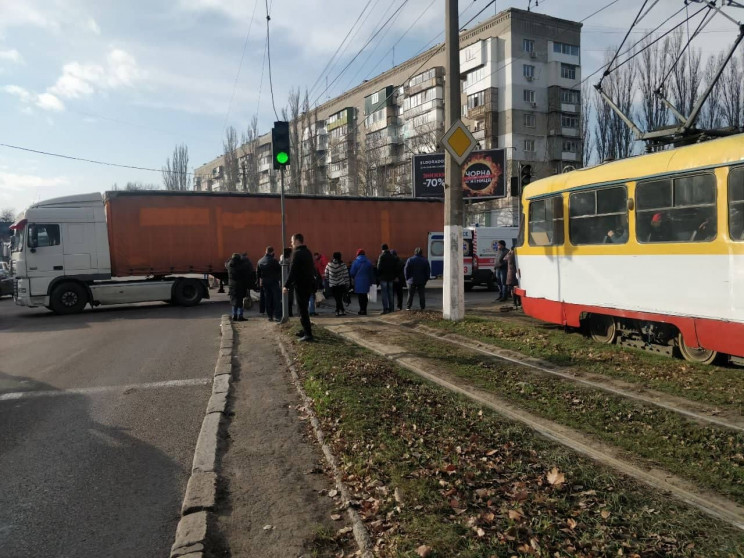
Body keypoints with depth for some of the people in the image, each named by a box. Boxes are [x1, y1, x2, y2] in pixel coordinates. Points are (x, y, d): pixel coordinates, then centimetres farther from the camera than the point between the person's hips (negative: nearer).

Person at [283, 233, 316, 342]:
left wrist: (287, 285, -16)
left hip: (300, 285, -9)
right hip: (309, 284, 9)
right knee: (305, 309, 18)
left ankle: (308, 334, -8)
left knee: (302, 310, -6)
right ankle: (306, 331, 26)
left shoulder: (297, 253, -14)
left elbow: (292, 271, -19)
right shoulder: (307, 252, 13)